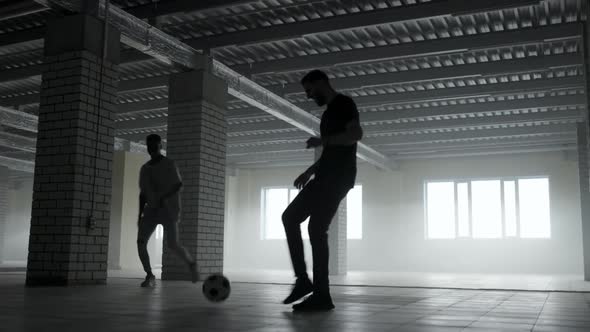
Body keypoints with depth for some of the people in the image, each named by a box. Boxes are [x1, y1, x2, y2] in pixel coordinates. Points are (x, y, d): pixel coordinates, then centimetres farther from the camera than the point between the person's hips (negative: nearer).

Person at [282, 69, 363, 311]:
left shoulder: (343, 103, -4)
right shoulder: (330, 112, 24)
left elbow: (356, 134, -21)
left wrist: (322, 141, -17)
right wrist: (309, 171, 23)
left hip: (338, 177, -10)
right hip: (326, 177, 10)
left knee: (316, 229, -13)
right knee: (290, 216, 5)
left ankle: (322, 296, -8)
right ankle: (303, 279, 5)